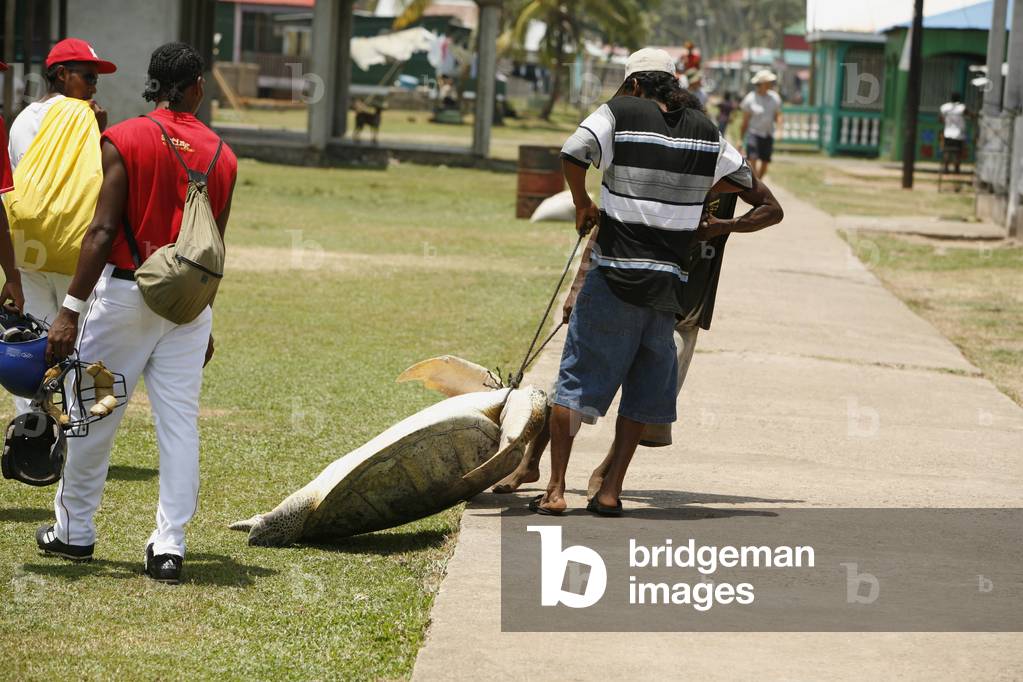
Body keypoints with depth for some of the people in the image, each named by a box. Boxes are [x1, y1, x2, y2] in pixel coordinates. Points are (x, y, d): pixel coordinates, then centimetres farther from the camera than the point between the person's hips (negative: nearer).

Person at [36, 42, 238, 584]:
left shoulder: (124, 140, -8)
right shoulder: (222, 156, 4)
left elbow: (103, 231, -14)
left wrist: (72, 309, -15)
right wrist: (205, 321, 20)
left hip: (125, 293, -3)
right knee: (180, 422, 4)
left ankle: (74, 530, 18)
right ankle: (169, 545, 1)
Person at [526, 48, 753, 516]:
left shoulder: (621, 113, -2)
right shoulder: (705, 129, 11)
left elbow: (574, 153, -16)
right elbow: (742, 179, 22)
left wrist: (583, 205, -1)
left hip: (615, 273, -3)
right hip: (669, 279, 3)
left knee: (577, 378, 3)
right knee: (644, 387, 13)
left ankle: (555, 490, 0)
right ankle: (611, 490, 10)